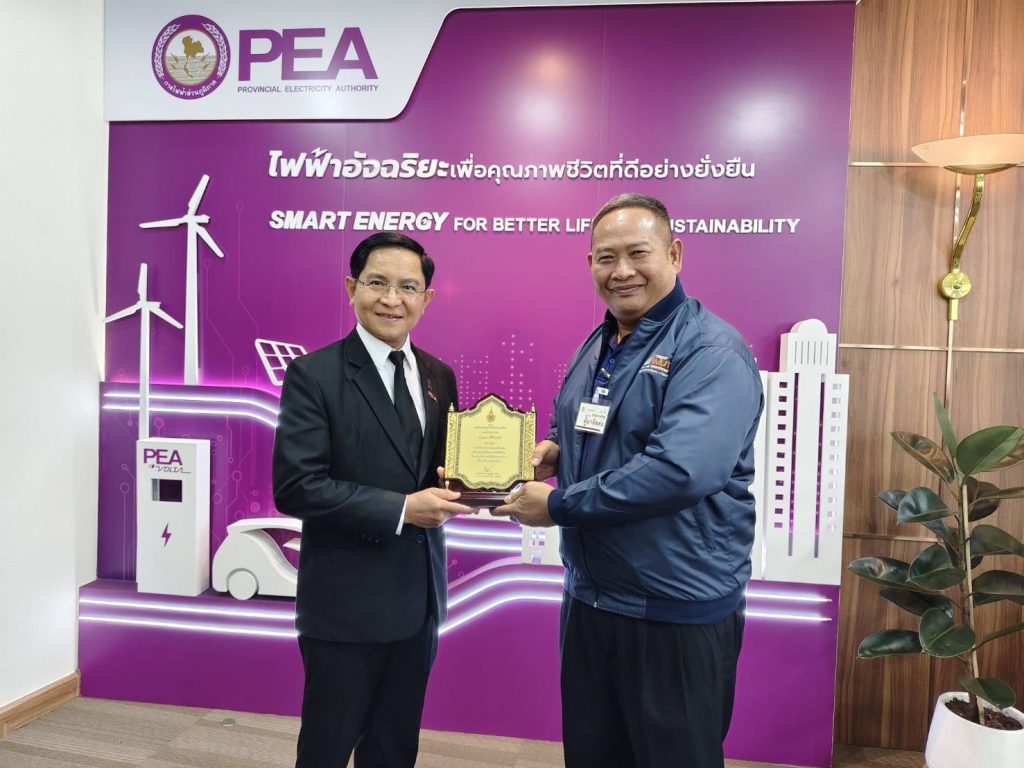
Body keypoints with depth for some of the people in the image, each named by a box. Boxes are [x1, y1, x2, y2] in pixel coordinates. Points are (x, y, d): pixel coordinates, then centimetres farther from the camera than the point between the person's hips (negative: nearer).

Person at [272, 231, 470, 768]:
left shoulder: (438, 376, 6)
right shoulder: (313, 373, -12)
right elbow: (295, 487, -18)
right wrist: (400, 509, -21)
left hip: (419, 595, 5)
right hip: (347, 601, -5)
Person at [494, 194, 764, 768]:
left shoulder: (711, 350, -17)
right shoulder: (596, 348, 9)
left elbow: (680, 469, -30)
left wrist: (558, 505, -22)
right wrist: (555, 450, -1)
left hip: (676, 612, -7)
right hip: (589, 597, 8)